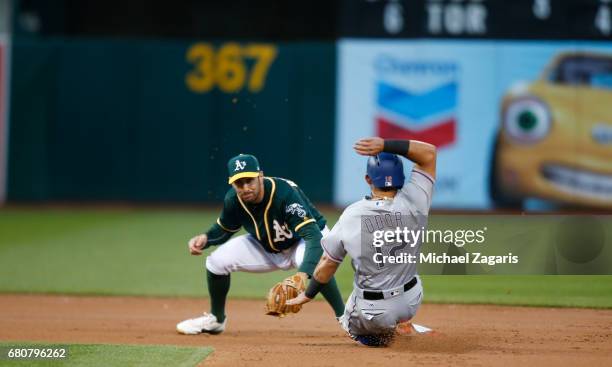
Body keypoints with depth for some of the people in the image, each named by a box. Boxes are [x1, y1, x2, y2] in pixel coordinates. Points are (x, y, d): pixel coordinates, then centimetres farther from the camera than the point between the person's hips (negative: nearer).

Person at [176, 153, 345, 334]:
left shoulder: (285, 193, -38)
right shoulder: (233, 199, -21)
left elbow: (313, 235, -46)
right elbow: (224, 229, 2)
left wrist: (303, 275, -61)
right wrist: (205, 238, -22)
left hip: (304, 240, -5)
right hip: (265, 247, 5)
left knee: (316, 265, -40)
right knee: (216, 261, -8)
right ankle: (216, 319, 16)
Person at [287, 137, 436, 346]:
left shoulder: (352, 215, -17)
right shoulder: (413, 203, -18)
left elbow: (328, 262, -6)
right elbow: (429, 152, -11)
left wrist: (308, 294, 10)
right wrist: (386, 146, -20)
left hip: (373, 313, -2)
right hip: (411, 303, 2)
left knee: (350, 324, 31)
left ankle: (379, 334, 5)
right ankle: (400, 322, 32)